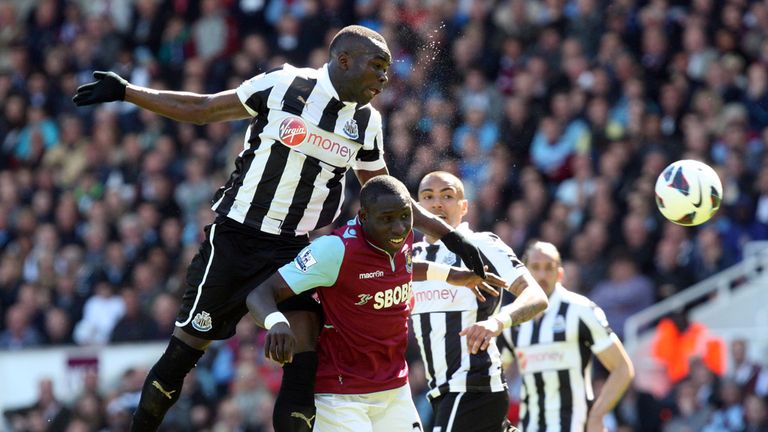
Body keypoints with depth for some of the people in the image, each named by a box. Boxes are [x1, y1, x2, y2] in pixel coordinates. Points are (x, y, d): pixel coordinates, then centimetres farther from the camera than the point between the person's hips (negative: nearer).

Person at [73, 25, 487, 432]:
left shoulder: (367, 123, 4)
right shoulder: (283, 85, -8)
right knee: (189, 344, 1)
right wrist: (126, 91, -2)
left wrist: (449, 234, 12)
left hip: (291, 250, 3)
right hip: (234, 239, -3)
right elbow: (201, 109, 1)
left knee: (304, 347, -15)